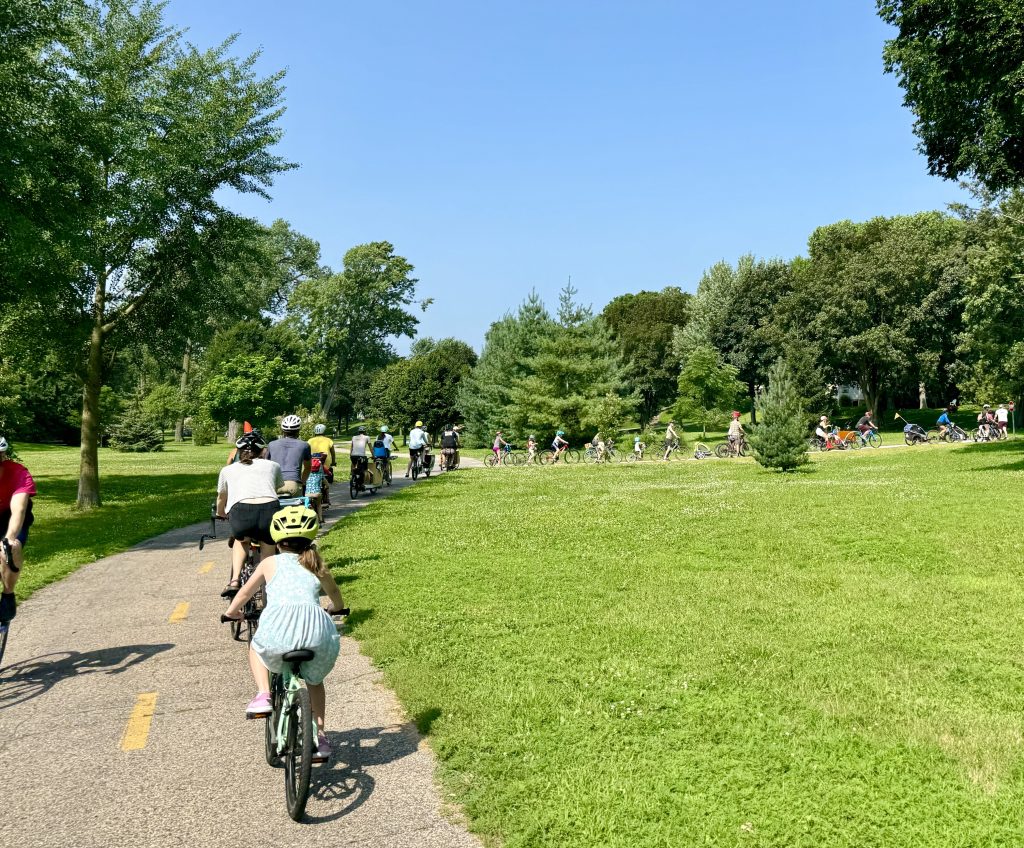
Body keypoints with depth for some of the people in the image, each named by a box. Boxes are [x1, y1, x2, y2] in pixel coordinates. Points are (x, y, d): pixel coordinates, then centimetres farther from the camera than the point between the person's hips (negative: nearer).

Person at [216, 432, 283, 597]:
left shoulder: (228, 470, 30)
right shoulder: (272, 466, 29)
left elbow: (221, 499, 46)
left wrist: (221, 515, 68)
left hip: (241, 512, 0)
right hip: (270, 511, 0)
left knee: (241, 540, 33)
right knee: (268, 548, 29)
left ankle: (234, 581, 16)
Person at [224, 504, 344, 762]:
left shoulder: (270, 563, 23)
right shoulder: (317, 567, 28)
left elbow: (244, 593, 36)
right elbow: (336, 597, 48)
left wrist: (232, 612, 57)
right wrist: (336, 608, 70)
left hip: (281, 620, -2)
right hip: (316, 624, 2)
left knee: (257, 647, 34)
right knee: (314, 680, 32)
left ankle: (263, 696, 13)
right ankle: (320, 735, 27)